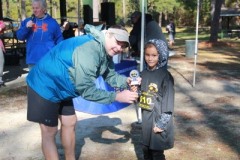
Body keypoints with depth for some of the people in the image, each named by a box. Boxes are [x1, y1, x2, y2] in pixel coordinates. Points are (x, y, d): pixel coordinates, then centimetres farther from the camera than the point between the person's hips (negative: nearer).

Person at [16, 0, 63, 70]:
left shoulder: (52, 22, 4)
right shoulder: (27, 21, 8)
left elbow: (59, 38, 8)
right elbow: (19, 36, 6)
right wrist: (26, 27, -12)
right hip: (33, 59, 2)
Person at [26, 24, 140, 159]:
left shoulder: (106, 53, -2)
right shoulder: (88, 50, -33)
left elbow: (110, 75, 4)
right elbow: (86, 89, -32)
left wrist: (126, 81, -16)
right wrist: (117, 96, -29)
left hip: (61, 88, 10)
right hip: (45, 86, -10)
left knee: (70, 123, 17)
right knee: (50, 131, 0)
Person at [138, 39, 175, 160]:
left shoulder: (165, 75, -14)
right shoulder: (144, 73, 3)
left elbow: (168, 101, -15)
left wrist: (161, 123, -17)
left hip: (158, 118, -6)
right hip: (146, 117, 6)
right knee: (146, 150, 18)